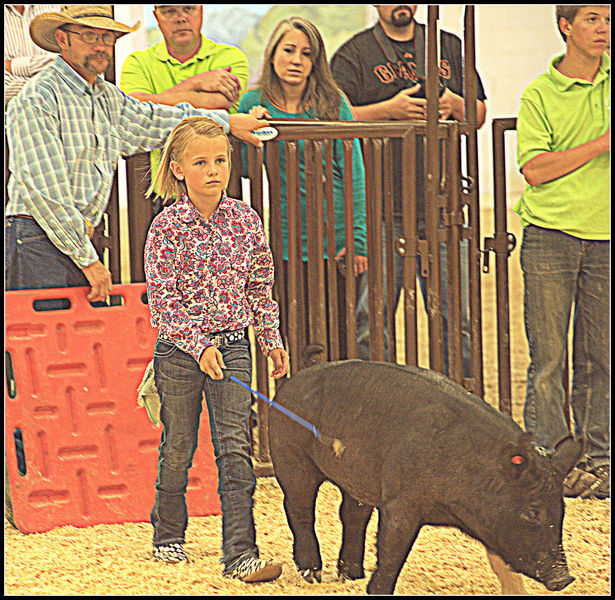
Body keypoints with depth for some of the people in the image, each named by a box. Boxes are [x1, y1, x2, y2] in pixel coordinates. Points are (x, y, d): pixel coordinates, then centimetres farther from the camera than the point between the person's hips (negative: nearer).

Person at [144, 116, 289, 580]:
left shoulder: (245, 220, 1)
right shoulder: (167, 228, -10)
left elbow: (261, 285, 12)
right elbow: (162, 302, -12)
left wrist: (272, 340, 12)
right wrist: (199, 346, -20)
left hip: (232, 346, 2)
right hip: (179, 350, -2)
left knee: (235, 448, -5)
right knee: (178, 447, 10)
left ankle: (241, 554, -7)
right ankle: (169, 536, 31)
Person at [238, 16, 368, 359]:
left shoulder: (333, 103, -1)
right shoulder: (255, 103, 3)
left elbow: (355, 173, -1)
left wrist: (358, 240, -6)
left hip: (337, 238, -1)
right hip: (287, 238, 1)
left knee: (338, 342, 0)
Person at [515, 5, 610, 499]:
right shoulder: (540, 94, 0)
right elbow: (534, 169, -9)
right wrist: (600, 145, -14)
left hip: (604, 238, 3)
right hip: (551, 236, -3)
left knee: (599, 358, 5)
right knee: (548, 356, -1)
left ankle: (597, 459, 10)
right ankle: (546, 457, 3)